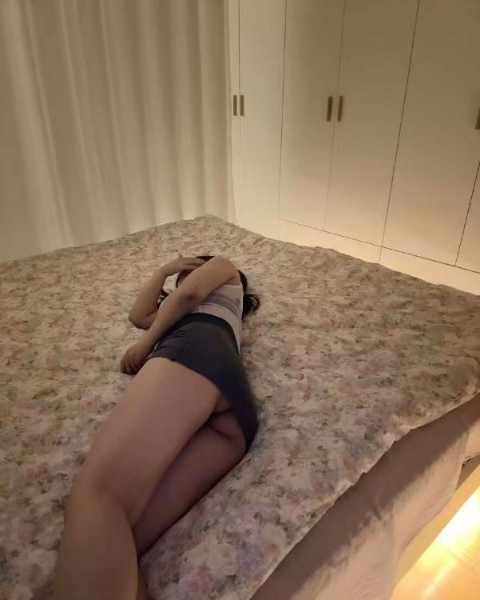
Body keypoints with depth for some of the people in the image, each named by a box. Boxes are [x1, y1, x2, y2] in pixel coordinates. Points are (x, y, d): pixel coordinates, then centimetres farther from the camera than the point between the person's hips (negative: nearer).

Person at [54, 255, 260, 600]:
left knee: (96, 496, -29)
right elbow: (139, 315, 47)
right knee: (118, 543, -15)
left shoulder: (223, 266, 35)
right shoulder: (207, 308, 52)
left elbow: (187, 294, 11)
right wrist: (164, 271, 53)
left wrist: (146, 344, 20)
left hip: (198, 349, -7)